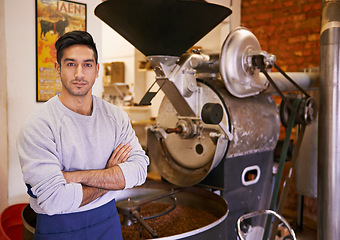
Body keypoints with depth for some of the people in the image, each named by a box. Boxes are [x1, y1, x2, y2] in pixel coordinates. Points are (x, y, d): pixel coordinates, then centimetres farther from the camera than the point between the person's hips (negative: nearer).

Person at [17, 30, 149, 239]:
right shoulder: (37, 128, -18)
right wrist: (110, 177, -14)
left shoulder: (116, 116, -4)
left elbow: (139, 169, -14)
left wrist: (74, 176, -22)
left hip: (107, 221, 4)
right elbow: (54, 201, -24)